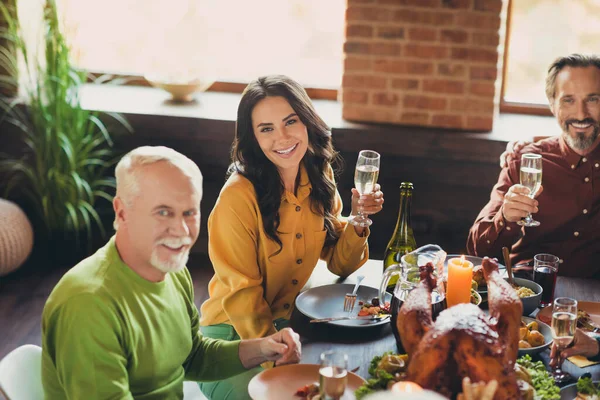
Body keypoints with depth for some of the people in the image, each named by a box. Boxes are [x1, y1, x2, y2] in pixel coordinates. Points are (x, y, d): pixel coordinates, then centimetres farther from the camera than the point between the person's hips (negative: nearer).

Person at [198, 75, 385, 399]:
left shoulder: (319, 176, -2)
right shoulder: (239, 196, -22)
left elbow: (340, 264, 5)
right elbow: (241, 295, -15)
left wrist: (358, 218, -12)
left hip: (291, 321, 6)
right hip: (234, 333, -5)